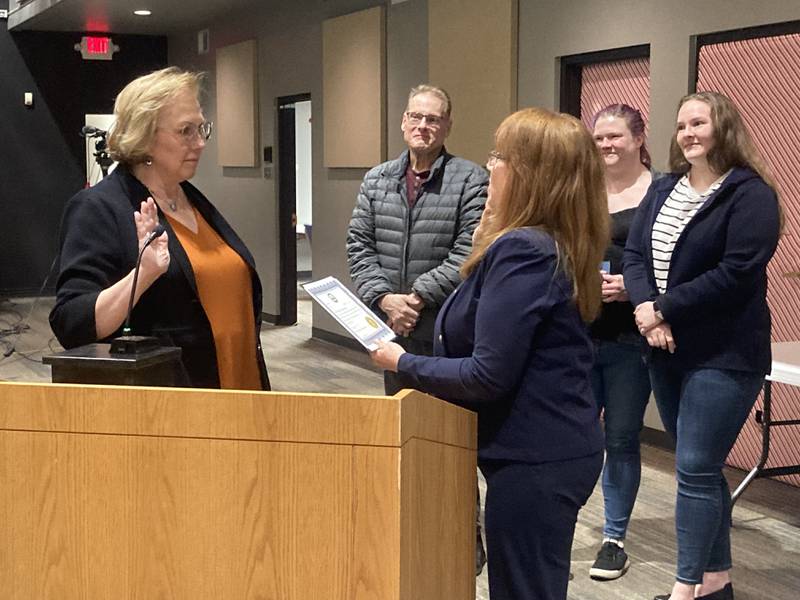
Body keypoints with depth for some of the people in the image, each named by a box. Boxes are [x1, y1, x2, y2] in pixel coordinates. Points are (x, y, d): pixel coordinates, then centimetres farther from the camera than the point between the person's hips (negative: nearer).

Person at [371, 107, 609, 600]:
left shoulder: (522, 251, -21)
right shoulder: (558, 245, 9)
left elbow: (489, 375, -23)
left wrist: (404, 362, -10)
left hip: (535, 457, -10)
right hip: (558, 446, 10)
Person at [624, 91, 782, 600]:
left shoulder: (750, 194, -11)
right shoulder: (663, 190, 12)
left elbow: (736, 274, -20)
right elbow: (635, 254, 5)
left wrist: (663, 309, -17)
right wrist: (646, 308, -14)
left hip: (723, 356, -7)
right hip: (667, 350, 7)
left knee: (695, 470, -6)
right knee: (702, 467, 14)